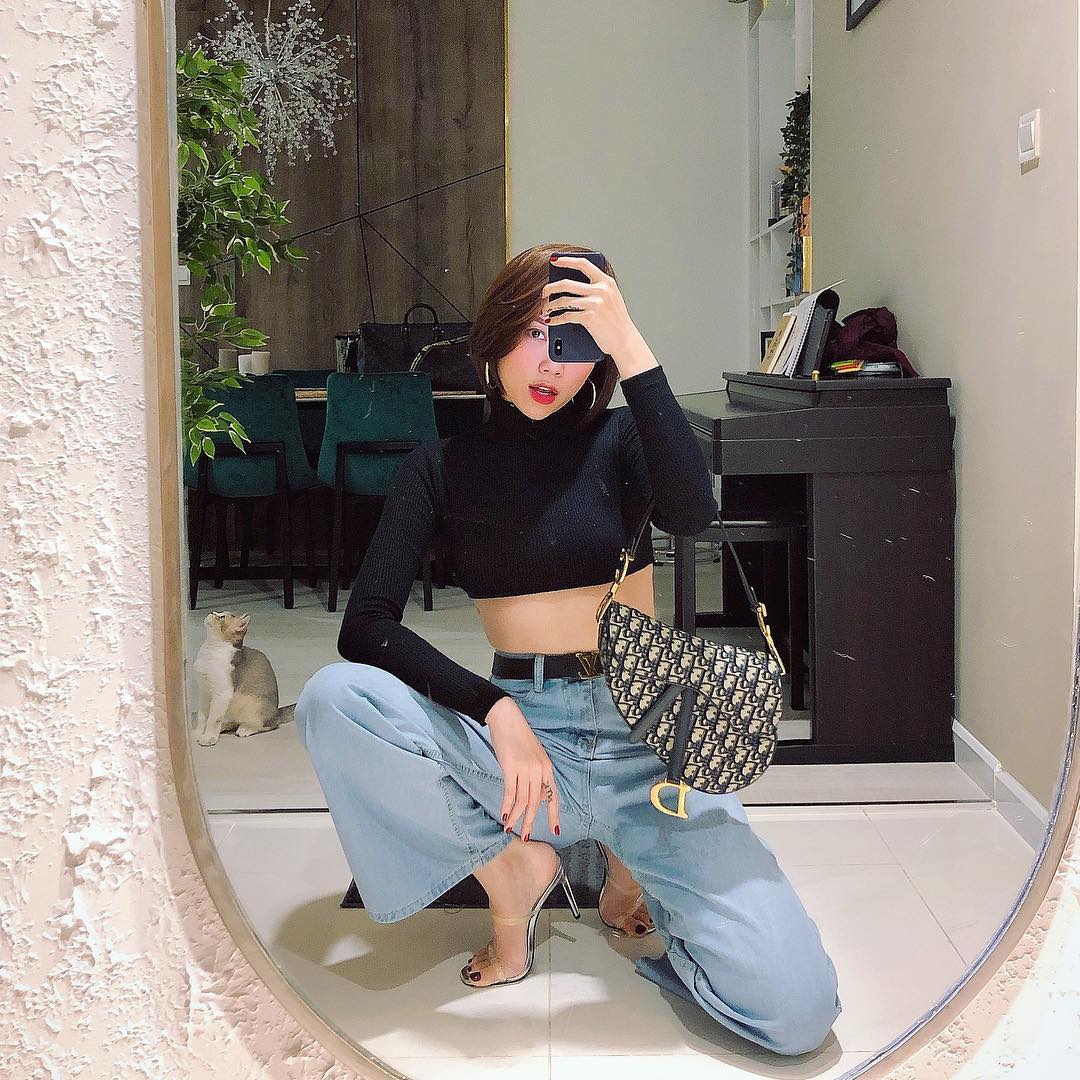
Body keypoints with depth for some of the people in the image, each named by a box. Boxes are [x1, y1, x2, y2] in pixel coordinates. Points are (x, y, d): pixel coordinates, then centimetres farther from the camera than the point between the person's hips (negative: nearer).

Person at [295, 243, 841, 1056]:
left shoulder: (617, 439, 3)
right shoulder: (442, 467, 5)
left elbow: (691, 514, -21)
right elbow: (366, 626, -7)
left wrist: (631, 348, -22)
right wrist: (496, 712, -21)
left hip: (643, 736, -1)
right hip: (517, 728, 1)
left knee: (798, 1012, -19)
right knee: (333, 701, -28)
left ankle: (632, 860, 11)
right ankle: (512, 866, -5)